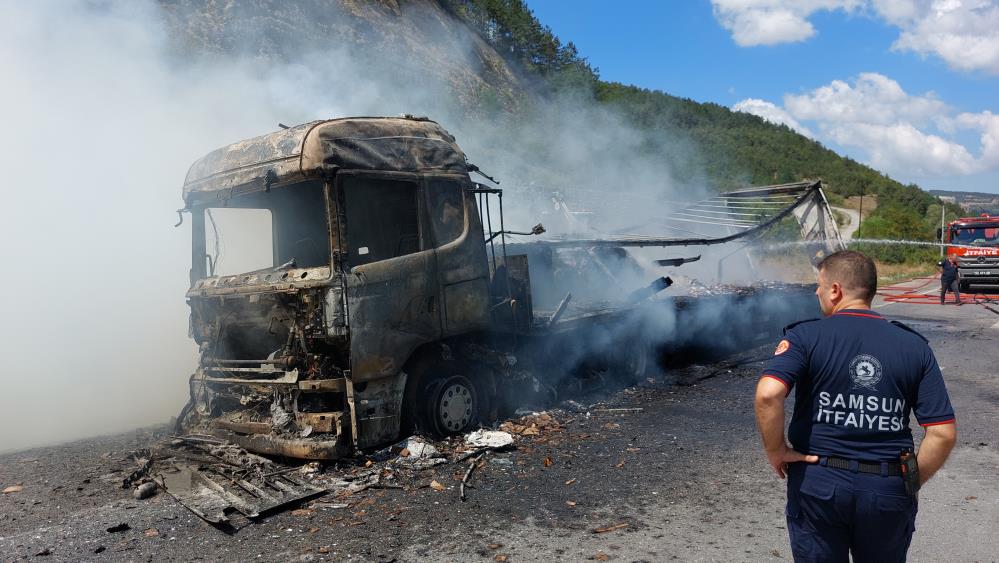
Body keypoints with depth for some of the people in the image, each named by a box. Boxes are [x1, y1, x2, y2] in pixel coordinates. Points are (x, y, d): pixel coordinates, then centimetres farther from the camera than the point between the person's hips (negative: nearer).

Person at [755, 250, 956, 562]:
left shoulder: (805, 336, -9)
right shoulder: (914, 346, 1)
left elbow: (768, 394, -25)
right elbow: (943, 433, -4)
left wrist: (775, 451, -11)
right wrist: (910, 484, 8)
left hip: (818, 484, -3)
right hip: (888, 491, 3)